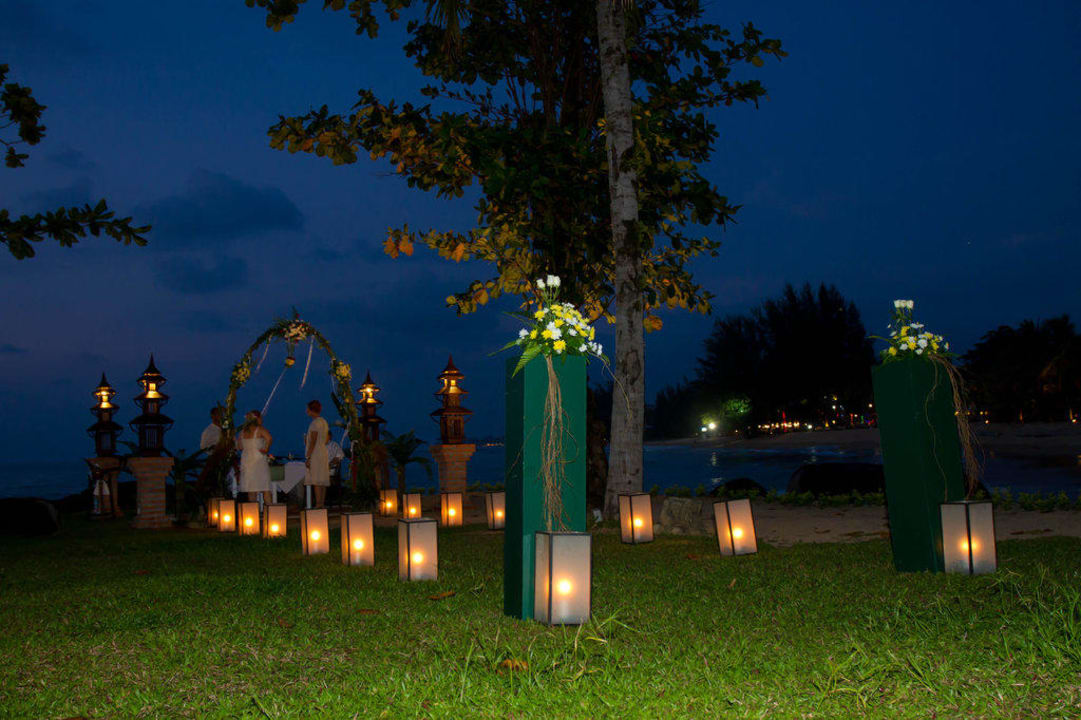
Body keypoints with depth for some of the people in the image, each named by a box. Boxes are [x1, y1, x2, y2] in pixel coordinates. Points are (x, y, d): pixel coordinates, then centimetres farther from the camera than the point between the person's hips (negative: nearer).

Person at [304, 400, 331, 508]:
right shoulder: (324, 422, 16)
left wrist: (308, 458, -17)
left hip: (315, 454, -9)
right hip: (324, 453, 9)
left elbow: (313, 442, -17)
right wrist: (307, 441, 24)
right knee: (323, 481, 7)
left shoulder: (315, 423, -12)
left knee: (316, 481, -10)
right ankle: (322, 504, 8)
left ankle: (318, 505, -12)